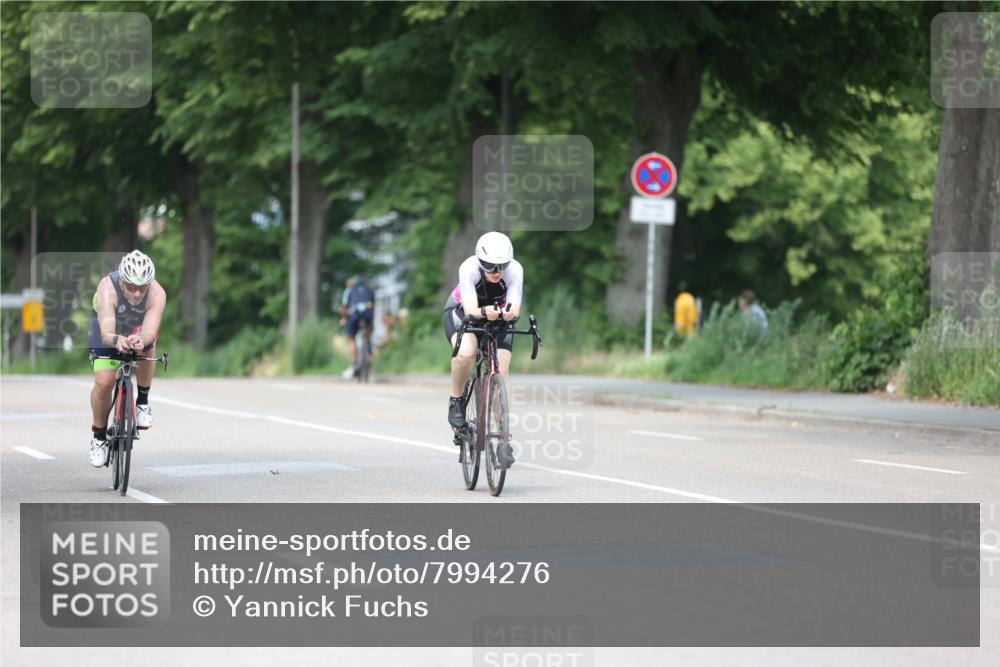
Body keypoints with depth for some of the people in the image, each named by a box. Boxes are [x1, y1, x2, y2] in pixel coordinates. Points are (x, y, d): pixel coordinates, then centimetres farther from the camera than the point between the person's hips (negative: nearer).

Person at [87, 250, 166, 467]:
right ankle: (99, 436, 12)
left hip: (140, 325, 1)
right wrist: (117, 340, -73)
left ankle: (142, 401, -8)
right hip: (109, 325, -1)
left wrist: (141, 340, -72)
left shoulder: (157, 294, -36)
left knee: (146, 345, -33)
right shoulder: (108, 289, -40)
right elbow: (106, 333, -50)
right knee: (103, 382, -14)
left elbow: (150, 332, -48)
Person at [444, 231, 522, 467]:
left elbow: (515, 307, -39)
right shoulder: (469, 268, -34)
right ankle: (456, 401, -8)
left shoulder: (515, 270, -30)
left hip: (499, 319, 2)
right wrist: (484, 312, -64)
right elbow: (470, 310, -43)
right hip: (462, 312, -2)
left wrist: (509, 312, -62)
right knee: (466, 353, -33)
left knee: (501, 372, -14)